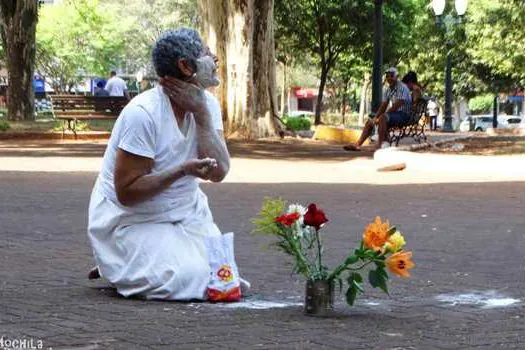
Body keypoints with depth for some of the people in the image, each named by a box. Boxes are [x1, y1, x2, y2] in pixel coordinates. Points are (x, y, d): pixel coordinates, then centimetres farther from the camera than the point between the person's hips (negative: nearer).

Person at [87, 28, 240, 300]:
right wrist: (182, 171, -34)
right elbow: (126, 192, -24)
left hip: (185, 212, 7)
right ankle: (119, 270, 7)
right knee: (185, 278, -25)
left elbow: (218, 172, -15)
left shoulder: (207, 104, -3)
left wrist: (201, 113, -22)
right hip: (132, 217, -7)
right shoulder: (142, 114, -24)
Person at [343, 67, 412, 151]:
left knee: (383, 117, -35)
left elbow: (395, 107, -23)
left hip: (403, 115, -10)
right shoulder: (387, 90, 11)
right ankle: (358, 144, 5)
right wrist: (375, 117, -9)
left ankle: (379, 146, -38)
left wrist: (379, 118, -19)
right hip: (394, 114, 10)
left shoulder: (402, 88, -16)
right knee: (370, 121, 10)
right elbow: (383, 106, 9)